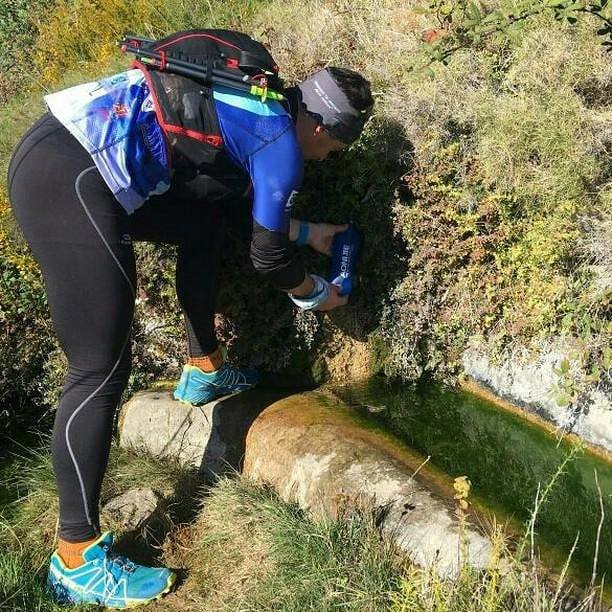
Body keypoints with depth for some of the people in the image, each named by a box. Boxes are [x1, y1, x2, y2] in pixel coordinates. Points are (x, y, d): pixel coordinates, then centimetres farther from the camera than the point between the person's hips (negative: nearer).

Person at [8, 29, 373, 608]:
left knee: (204, 222, 25)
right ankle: (77, 560, -1)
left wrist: (307, 231, 39)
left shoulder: (256, 103, 22)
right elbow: (268, 255, 4)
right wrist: (316, 294, 22)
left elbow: (246, 202, 34)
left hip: (54, 147, 10)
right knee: (100, 369, -8)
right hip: (69, 182, -10)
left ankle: (203, 372, 35)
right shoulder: (282, 145, -4)